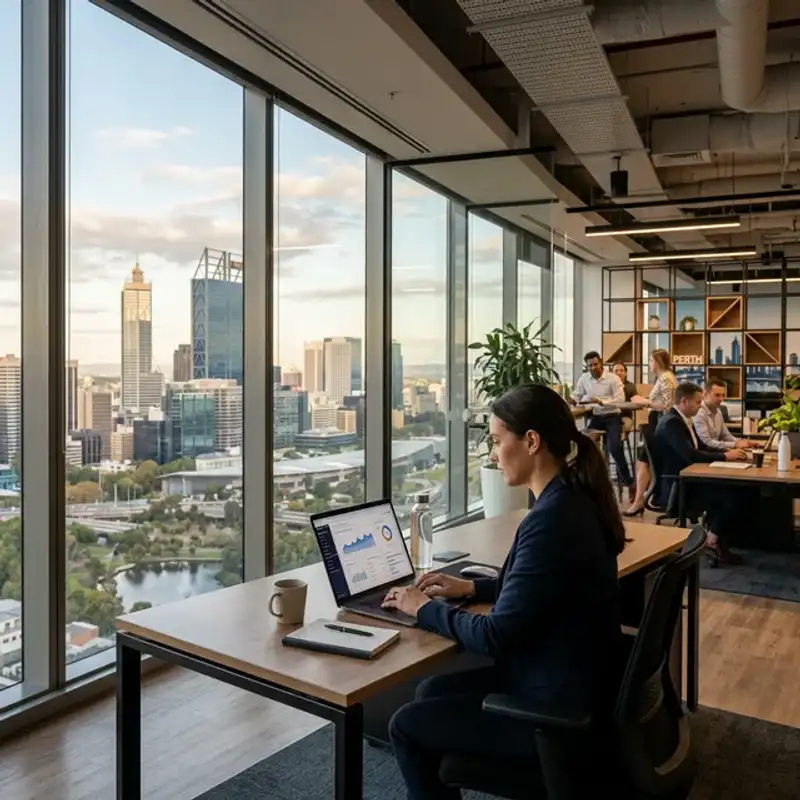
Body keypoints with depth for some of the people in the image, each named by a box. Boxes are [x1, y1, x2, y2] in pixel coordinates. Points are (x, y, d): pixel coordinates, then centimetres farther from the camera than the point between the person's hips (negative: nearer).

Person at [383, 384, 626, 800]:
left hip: (558, 710, -9)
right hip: (572, 685, 9)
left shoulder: (551, 519, -28)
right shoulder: (574, 499, 2)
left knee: (406, 726, 5)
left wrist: (425, 609, -9)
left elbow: (496, 637, -24)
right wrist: (471, 587, 10)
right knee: (432, 692, 19)